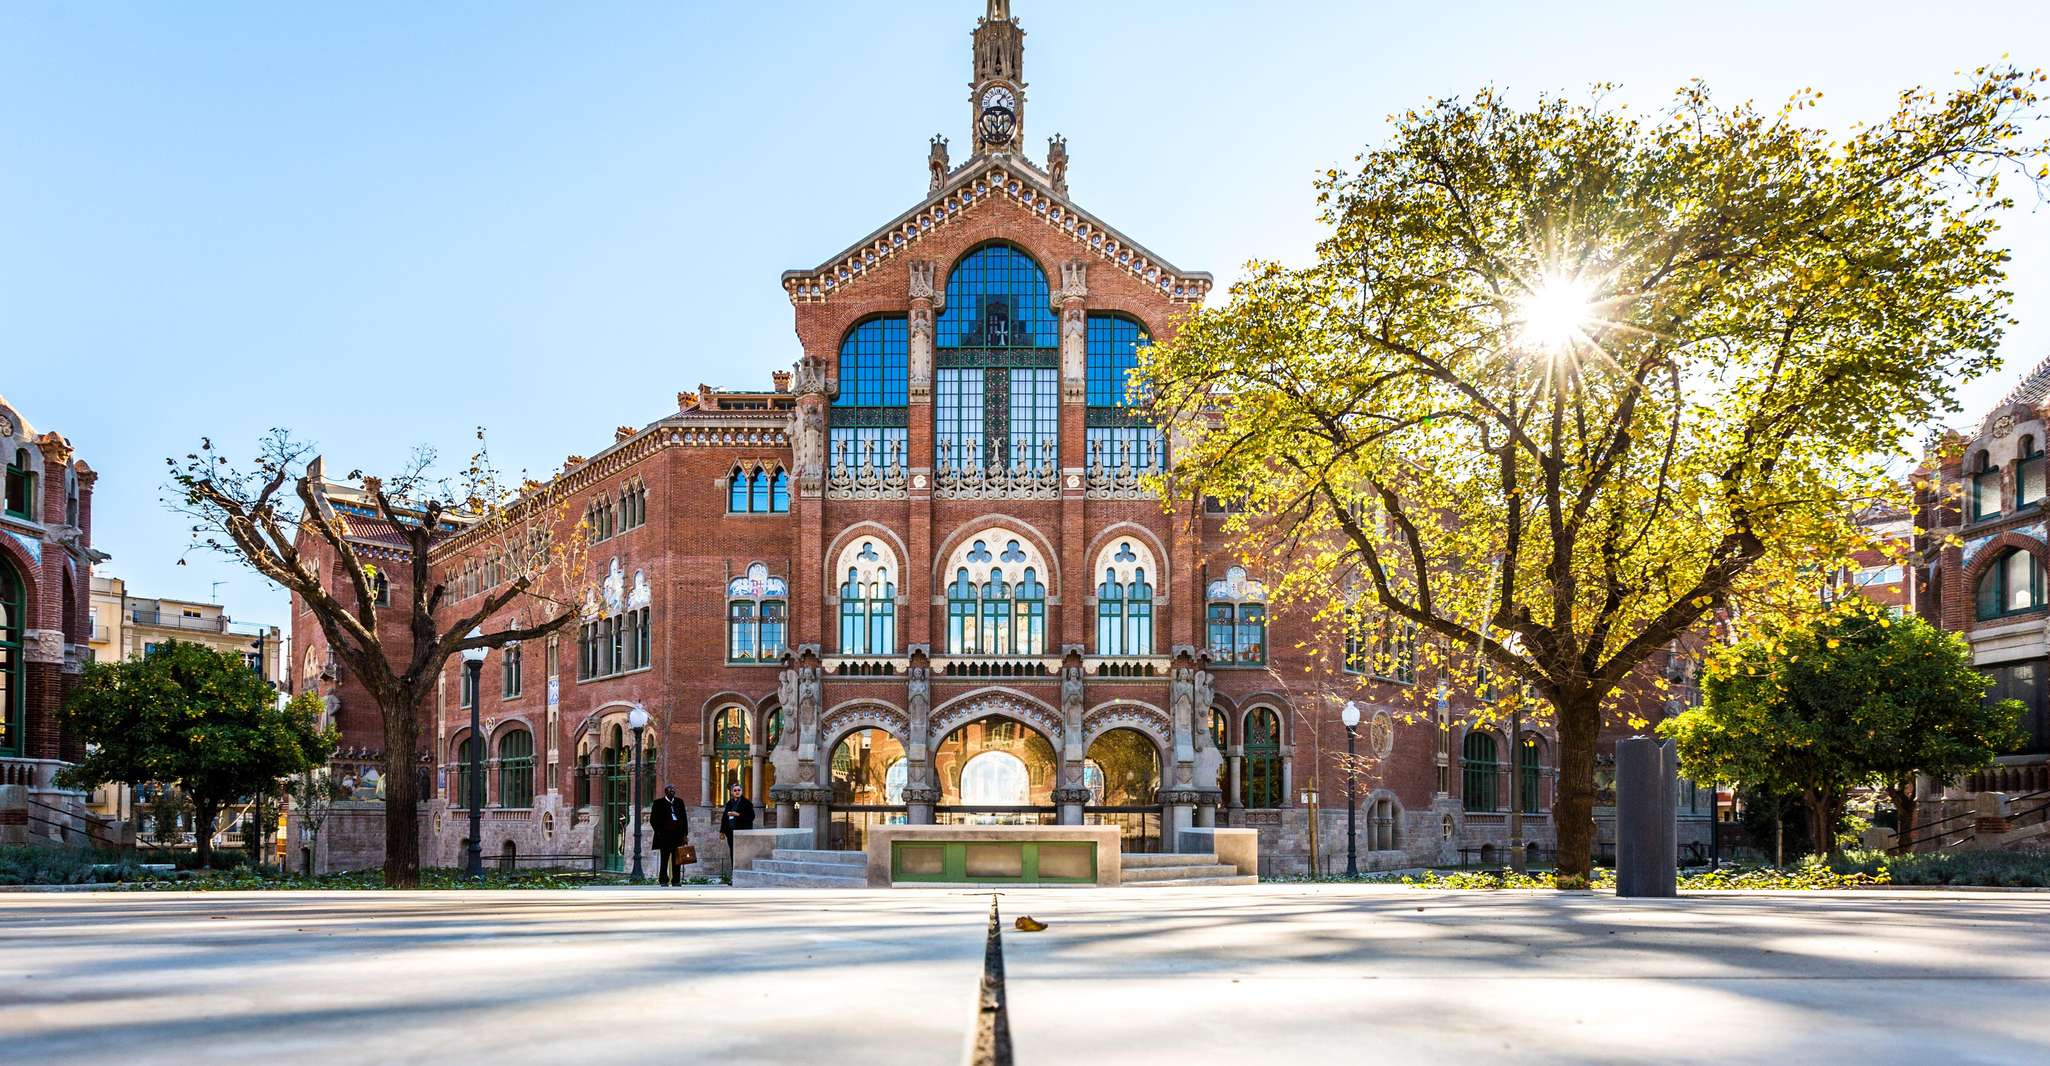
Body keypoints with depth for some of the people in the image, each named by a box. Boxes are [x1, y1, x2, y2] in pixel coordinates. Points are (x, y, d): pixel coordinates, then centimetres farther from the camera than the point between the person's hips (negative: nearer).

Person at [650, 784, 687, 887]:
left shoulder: (679, 802, 13)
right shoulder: (659, 803, 2)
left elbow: (684, 818, 14)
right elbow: (653, 819, 2)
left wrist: (685, 833, 7)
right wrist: (658, 831, -5)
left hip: (678, 835, 3)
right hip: (664, 835, -3)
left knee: (676, 859, 3)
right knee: (664, 859, 0)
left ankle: (676, 880, 6)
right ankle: (663, 881, 6)